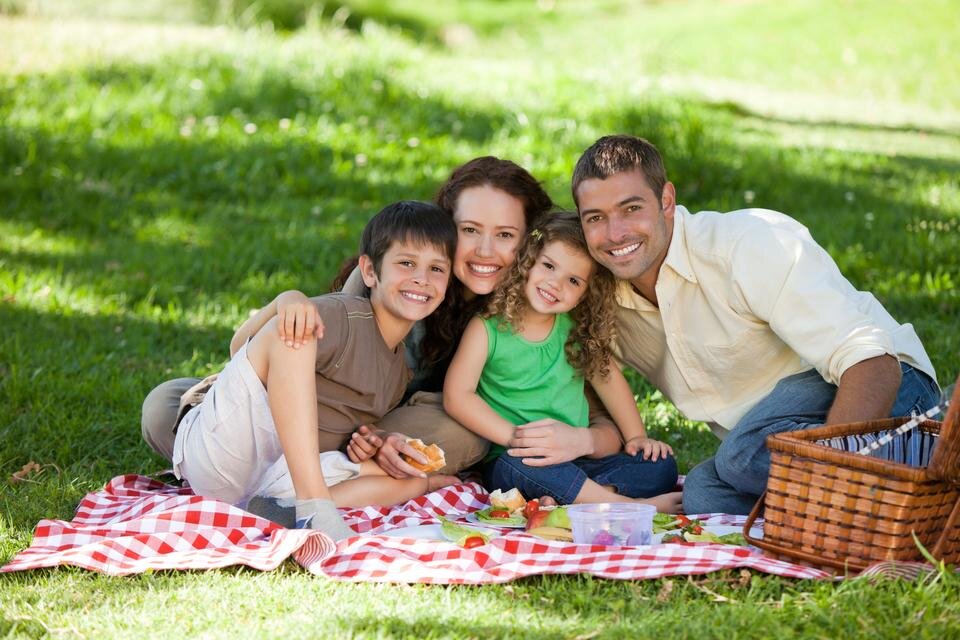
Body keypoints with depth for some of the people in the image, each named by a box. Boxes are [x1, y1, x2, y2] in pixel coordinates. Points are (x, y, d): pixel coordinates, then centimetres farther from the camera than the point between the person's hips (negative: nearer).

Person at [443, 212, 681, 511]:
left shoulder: (577, 329, 7)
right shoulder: (488, 328, -5)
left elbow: (607, 377, 20)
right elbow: (457, 396, -13)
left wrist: (636, 437, 11)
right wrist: (517, 437, -20)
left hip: (575, 463, 5)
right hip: (511, 464, -5)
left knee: (661, 465, -11)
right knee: (523, 463, -39)